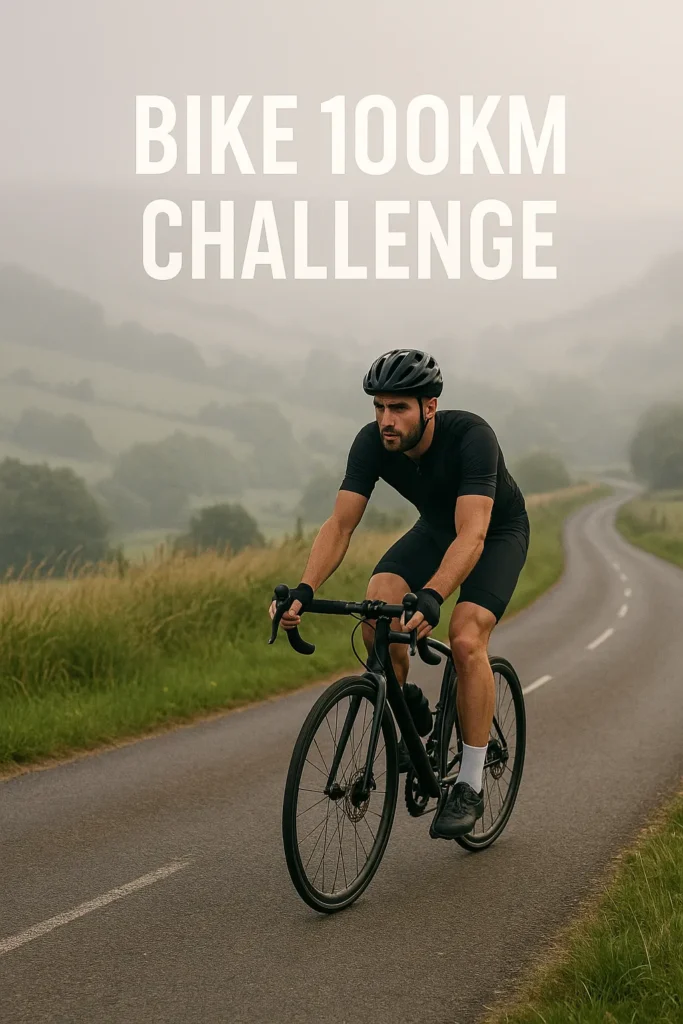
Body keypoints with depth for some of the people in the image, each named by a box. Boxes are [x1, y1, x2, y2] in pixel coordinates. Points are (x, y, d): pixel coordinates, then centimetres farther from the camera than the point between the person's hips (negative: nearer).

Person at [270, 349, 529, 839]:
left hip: (498, 532, -4)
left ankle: (470, 786, -14)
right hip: (435, 528, 4)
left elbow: (472, 536, -46)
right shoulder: (373, 442, -23)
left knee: (466, 639, -27)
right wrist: (304, 590, -42)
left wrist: (431, 598, -62)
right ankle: (410, 712, 2)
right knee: (377, 609, -25)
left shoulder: (471, 436, -37)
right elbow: (340, 525, -25)